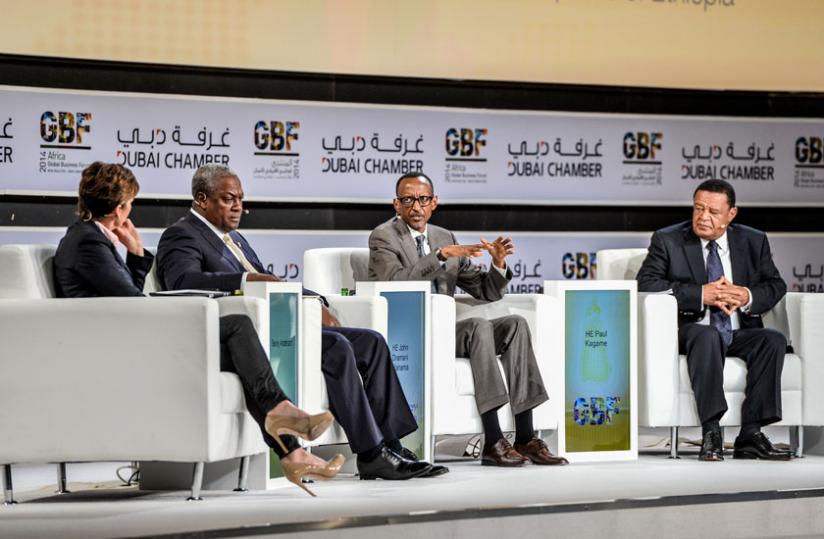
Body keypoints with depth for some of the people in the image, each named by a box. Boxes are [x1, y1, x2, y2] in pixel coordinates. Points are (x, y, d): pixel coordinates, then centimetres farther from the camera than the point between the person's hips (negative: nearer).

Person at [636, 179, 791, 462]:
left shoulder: (754, 241, 12)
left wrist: (748, 297, -13)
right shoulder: (667, 240, 2)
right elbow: (646, 283, -11)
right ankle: (711, 433, -37)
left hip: (739, 333, 4)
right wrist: (702, 294, -20)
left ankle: (750, 434, -25)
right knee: (707, 336, -37)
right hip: (691, 330, -3)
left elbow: (776, 285, 11)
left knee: (774, 340, -26)